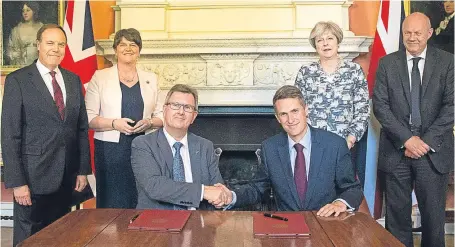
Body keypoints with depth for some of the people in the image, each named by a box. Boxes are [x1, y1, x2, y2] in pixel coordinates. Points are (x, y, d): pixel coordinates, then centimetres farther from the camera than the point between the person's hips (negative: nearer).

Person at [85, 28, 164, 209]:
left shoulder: (151, 79, 12)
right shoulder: (100, 77, 5)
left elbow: (161, 116, 13)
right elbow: (89, 118, 0)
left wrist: (149, 123, -8)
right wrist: (114, 123, -16)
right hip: (110, 149, -2)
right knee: (112, 202, -2)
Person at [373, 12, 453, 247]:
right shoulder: (387, 63, 4)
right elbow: (380, 105, -3)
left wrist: (427, 141, -12)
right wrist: (407, 138, -12)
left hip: (434, 150, 0)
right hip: (396, 150, 1)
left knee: (433, 214, 9)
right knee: (397, 213, 8)